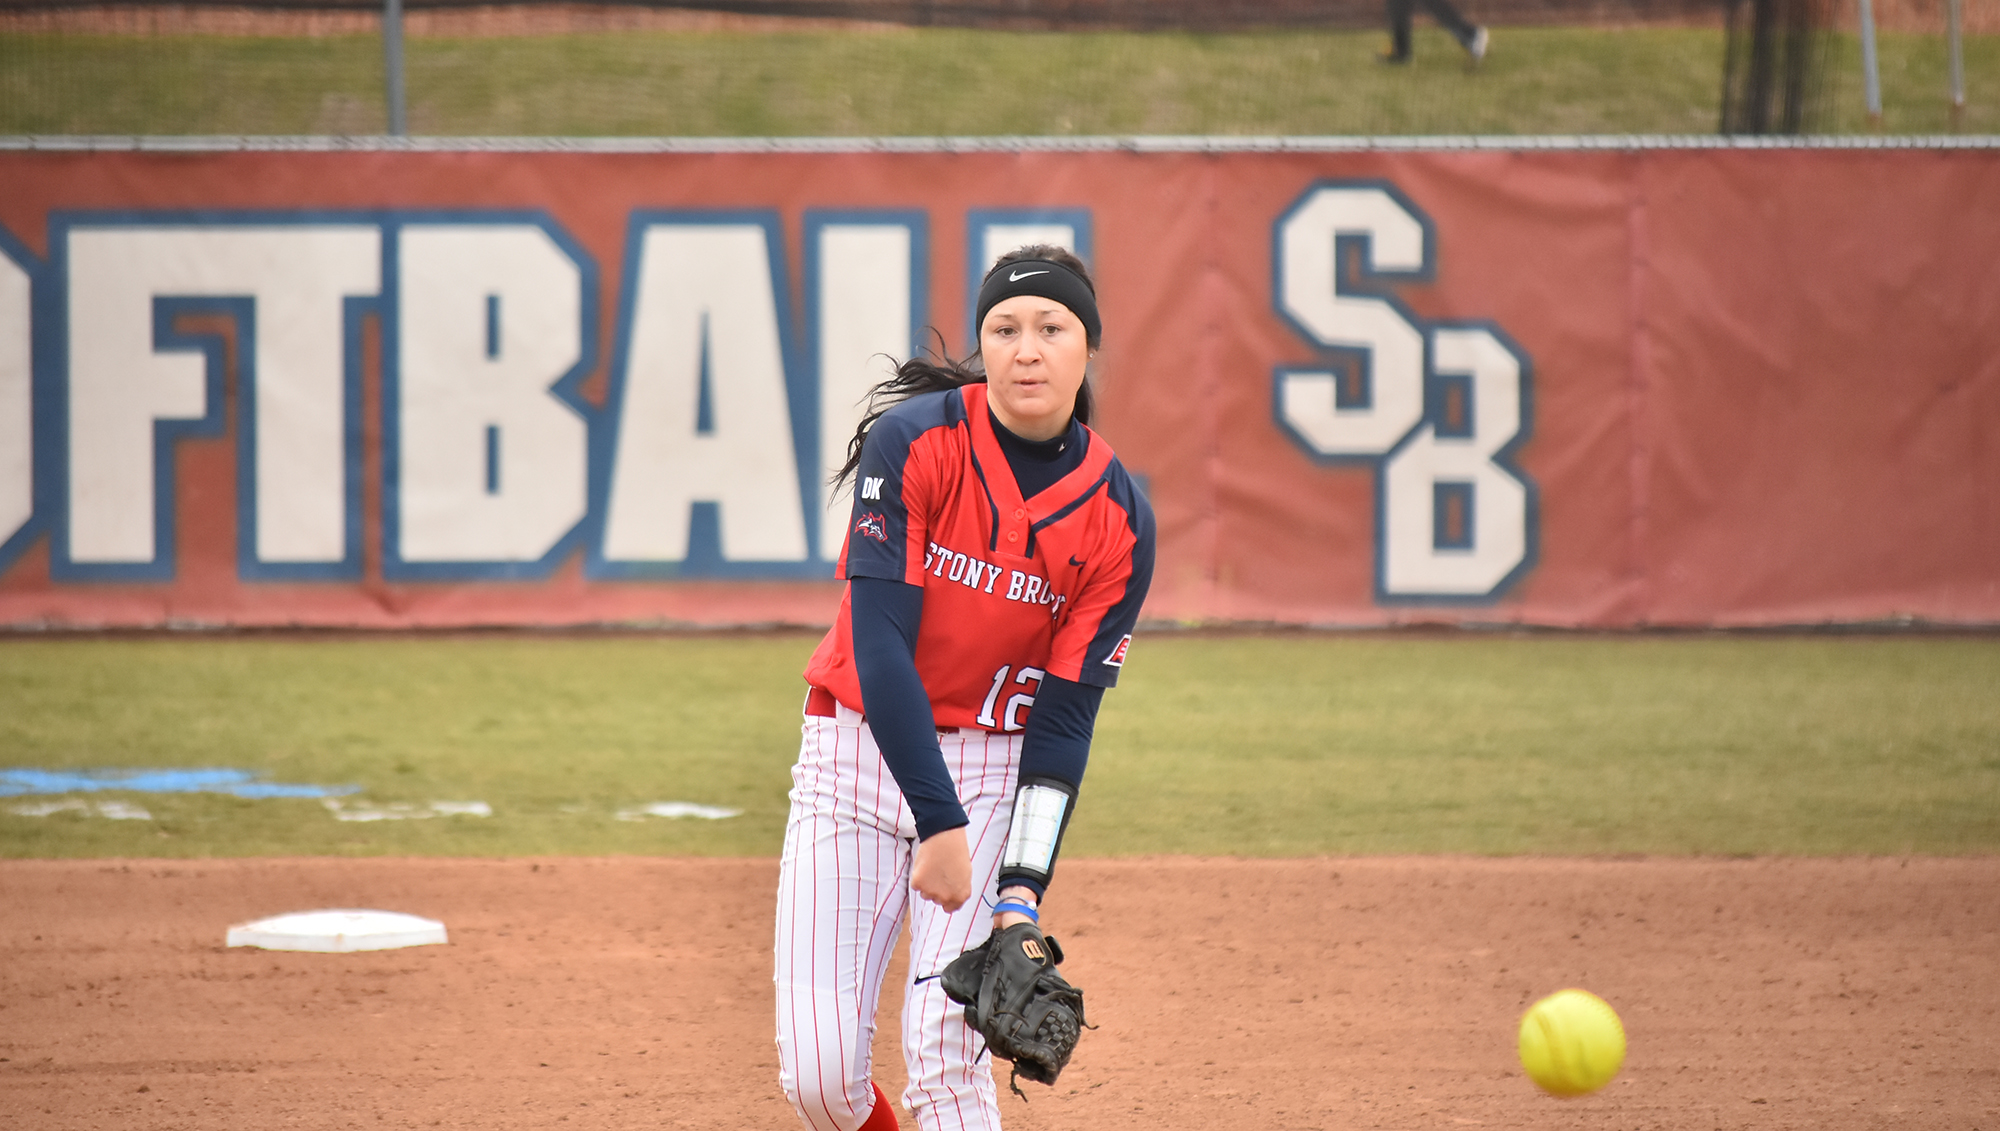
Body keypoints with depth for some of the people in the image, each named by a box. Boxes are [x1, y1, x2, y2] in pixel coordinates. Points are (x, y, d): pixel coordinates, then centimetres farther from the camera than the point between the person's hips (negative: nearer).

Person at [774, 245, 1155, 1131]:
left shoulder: (1118, 519, -7)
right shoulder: (913, 442, -14)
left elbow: (1063, 719, -6)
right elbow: (880, 644, -20)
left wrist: (1022, 891, -17)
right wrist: (939, 822, -27)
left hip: (993, 767, 1)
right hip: (857, 750, -1)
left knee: (946, 1049, -16)